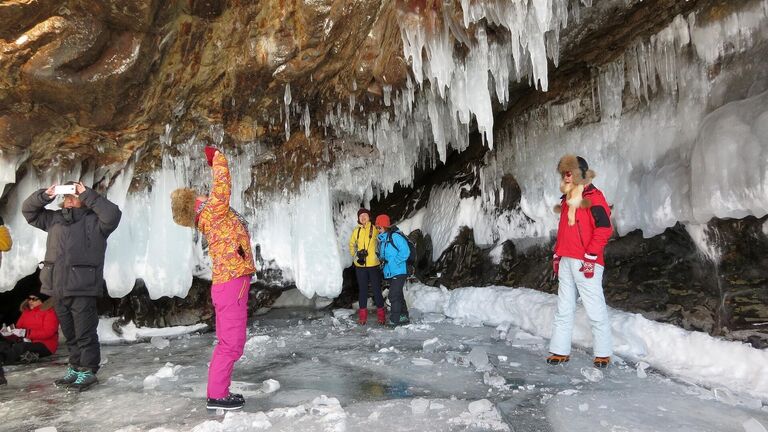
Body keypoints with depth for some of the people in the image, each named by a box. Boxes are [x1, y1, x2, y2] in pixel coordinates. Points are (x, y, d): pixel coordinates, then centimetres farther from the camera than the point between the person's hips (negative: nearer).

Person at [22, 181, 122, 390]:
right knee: (69, 333, 17)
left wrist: (87, 195, -16)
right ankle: (75, 368, 29)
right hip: (58, 288, 7)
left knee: (85, 333, -1)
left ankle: (88, 371, 9)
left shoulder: (93, 220, -2)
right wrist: (45, 195, 2)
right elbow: (28, 210, 21)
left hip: (83, 288, -6)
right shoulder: (54, 219, 16)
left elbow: (112, 215, -21)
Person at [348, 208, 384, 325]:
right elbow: (352, 245, 16)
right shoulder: (356, 231, 7)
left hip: (374, 265, -3)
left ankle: (381, 314, 15)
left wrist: (379, 256, -8)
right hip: (360, 265, 3)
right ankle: (362, 315, 18)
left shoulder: (375, 229, -3)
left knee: (376, 289, 4)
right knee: (362, 289, 10)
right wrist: (356, 255, 2)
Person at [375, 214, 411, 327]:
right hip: (390, 273, 9)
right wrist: (382, 259, 5)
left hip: (399, 272, -9)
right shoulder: (382, 238, 14)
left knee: (393, 295, -9)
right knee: (398, 295, 16)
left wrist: (394, 261, -18)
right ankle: (403, 317, 26)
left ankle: (394, 320, -2)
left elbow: (405, 251, -21)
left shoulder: (395, 236, -15)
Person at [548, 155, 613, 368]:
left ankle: (603, 353, 11)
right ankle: (560, 350, 15)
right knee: (564, 309, 9)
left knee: (595, 309, -1)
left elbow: (604, 228, -15)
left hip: (586, 263, -8)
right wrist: (557, 254, 19)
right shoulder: (567, 199, 18)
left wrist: (590, 257, -17)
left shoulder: (594, 197, -7)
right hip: (566, 261, 8)